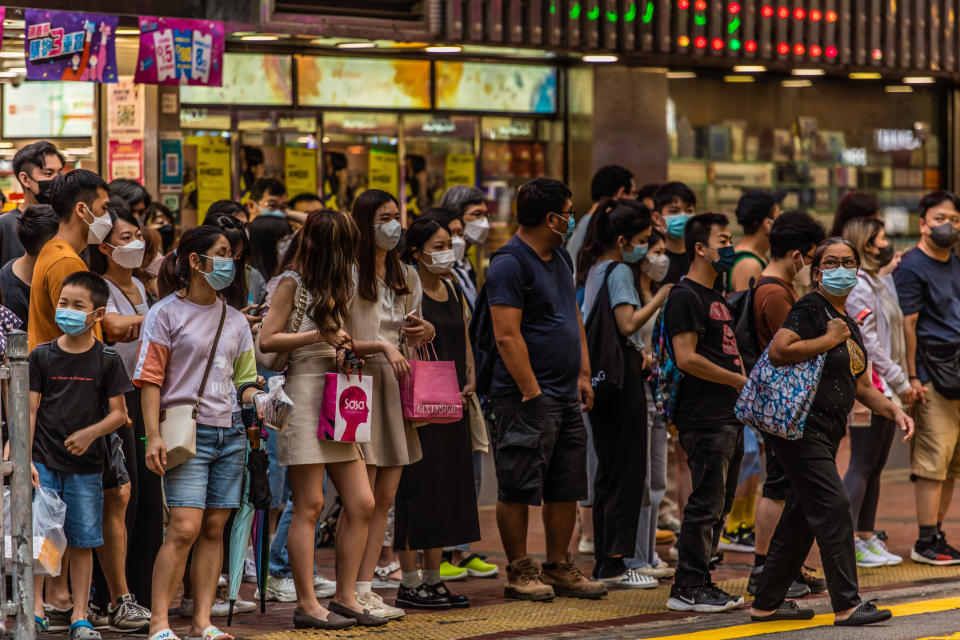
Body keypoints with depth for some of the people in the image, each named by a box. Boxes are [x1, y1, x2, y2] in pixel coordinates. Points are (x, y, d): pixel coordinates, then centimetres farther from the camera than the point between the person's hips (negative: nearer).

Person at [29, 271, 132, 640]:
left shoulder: (107, 361, 1)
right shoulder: (42, 356, 3)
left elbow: (119, 413, 2)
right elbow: (30, 409, 2)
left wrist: (90, 433, -16)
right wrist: (25, 459, -6)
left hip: (85, 464, 0)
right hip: (44, 460, 0)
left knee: (82, 541, 3)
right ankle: (36, 609, 7)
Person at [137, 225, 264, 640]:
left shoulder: (235, 320, 17)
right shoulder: (167, 313, 0)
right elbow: (150, 379, -4)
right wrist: (154, 436, -12)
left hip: (230, 433, 6)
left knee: (214, 528, 4)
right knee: (185, 527, -14)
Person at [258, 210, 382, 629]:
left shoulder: (334, 286, 20)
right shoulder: (293, 282, -4)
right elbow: (267, 340, -10)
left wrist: (349, 344, 6)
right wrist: (319, 336, -13)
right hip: (303, 394, -8)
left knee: (361, 503, 3)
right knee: (309, 507, -6)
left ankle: (345, 598, 10)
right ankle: (307, 604, -1)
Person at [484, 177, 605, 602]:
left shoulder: (560, 256, 15)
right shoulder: (510, 264, -14)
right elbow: (507, 335, -18)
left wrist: (583, 375, 14)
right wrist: (531, 392, -19)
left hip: (567, 395, 9)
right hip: (527, 396, -9)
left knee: (567, 487, 11)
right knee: (519, 487, -2)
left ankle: (559, 567, 19)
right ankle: (520, 572, 5)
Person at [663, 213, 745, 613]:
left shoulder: (716, 298, 20)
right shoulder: (685, 296, -10)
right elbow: (686, 358, -19)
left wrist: (744, 380, 9)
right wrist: (738, 380, -12)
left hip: (728, 415, 10)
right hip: (704, 418, -10)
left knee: (719, 504, 12)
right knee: (705, 503, -8)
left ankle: (699, 583, 18)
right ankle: (687, 588, -3)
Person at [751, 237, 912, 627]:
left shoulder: (849, 325, 19)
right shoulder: (810, 309, -10)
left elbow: (860, 386, 24)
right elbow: (778, 351, -25)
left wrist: (894, 410, 9)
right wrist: (829, 340, -17)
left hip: (826, 433, 10)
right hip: (801, 428, -10)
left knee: (801, 518, 11)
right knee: (833, 508, -12)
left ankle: (767, 603, 18)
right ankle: (847, 605, -10)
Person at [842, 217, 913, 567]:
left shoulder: (881, 281, 17)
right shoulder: (857, 285, -12)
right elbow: (869, 342, -17)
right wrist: (900, 382, -15)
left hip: (885, 389, 9)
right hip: (868, 383, -9)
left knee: (875, 465, 11)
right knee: (863, 464, -9)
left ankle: (866, 537, 16)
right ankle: (848, 542, -8)